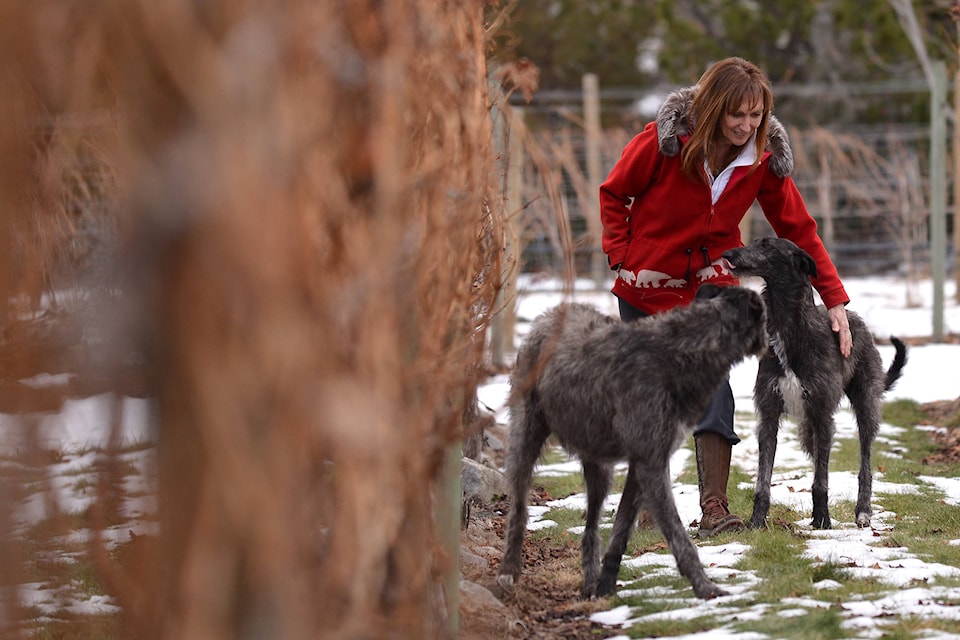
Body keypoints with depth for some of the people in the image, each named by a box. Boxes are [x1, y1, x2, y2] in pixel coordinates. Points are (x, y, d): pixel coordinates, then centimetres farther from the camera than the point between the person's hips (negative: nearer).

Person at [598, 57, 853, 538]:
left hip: (710, 284, 1)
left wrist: (835, 301, -12)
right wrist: (620, 259, -10)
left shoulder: (765, 158, -12)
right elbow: (614, 194, -3)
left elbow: (799, 229, -7)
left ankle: (714, 507, -18)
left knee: (712, 385, -16)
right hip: (646, 282, 0)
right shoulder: (665, 138, -19)